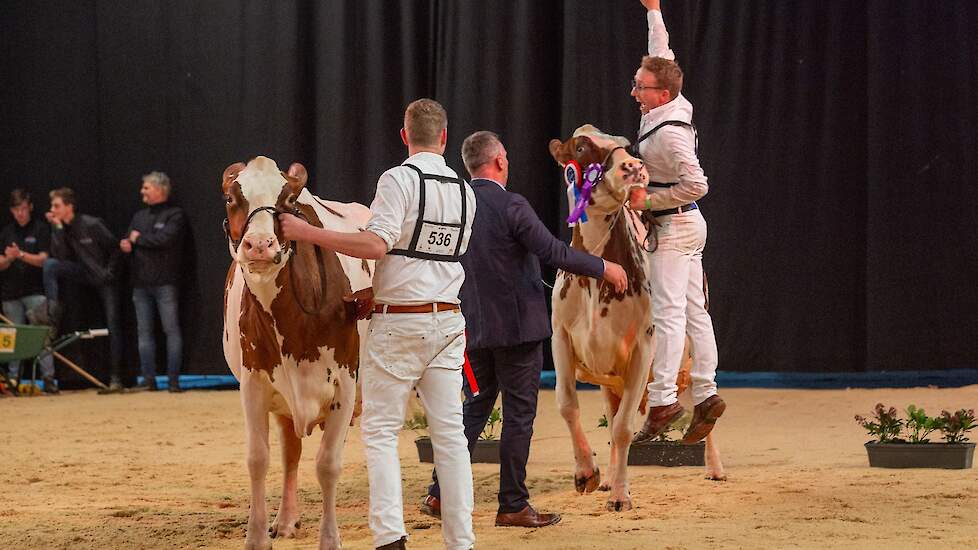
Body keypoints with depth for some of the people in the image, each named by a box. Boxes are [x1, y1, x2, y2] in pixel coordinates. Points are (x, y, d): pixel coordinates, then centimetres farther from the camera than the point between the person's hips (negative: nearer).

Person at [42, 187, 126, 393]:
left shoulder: (92, 225, -17)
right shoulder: (60, 229, -1)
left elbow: (115, 248, -10)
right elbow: (61, 257, -13)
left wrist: (110, 272, -14)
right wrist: (58, 228, -17)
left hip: (104, 278, -4)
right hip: (84, 274, 4)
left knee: (114, 327, -7)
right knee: (50, 265, -21)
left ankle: (116, 378, -3)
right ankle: (52, 315, -23)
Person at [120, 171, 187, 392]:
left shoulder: (174, 215, -2)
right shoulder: (139, 217, 19)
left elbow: (166, 238, -17)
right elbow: (128, 241, 16)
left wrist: (139, 239, -5)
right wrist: (126, 244, -9)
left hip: (165, 283, -6)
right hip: (141, 283, 7)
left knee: (171, 330, -6)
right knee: (144, 332, 5)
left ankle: (173, 380, -5)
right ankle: (149, 379, 7)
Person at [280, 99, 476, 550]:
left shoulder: (399, 179, -11)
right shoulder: (464, 191, 10)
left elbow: (377, 244, -21)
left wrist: (308, 233, -16)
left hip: (398, 323, -5)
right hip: (448, 321, 5)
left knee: (380, 429, 0)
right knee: (449, 432, 7)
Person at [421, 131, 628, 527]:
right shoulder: (511, 207, -16)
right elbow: (554, 252, -17)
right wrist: (603, 268, -4)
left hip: (473, 328, 6)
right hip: (516, 326, -6)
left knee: (475, 408, 17)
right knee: (519, 414, 2)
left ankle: (440, 494, 13)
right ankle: (512, 506, 6)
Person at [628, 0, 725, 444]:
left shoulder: (669, 134, -23)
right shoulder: (673, 105, 2)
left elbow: (696, 184, -26)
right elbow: (661, 57, 19)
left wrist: (649, 200, -20)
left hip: (674, 227, -10)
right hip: (685, 226, 10)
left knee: (668, 312, -12)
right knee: (694, 311, 8)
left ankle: (663, 398, -16)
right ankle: (705, 392, 10)